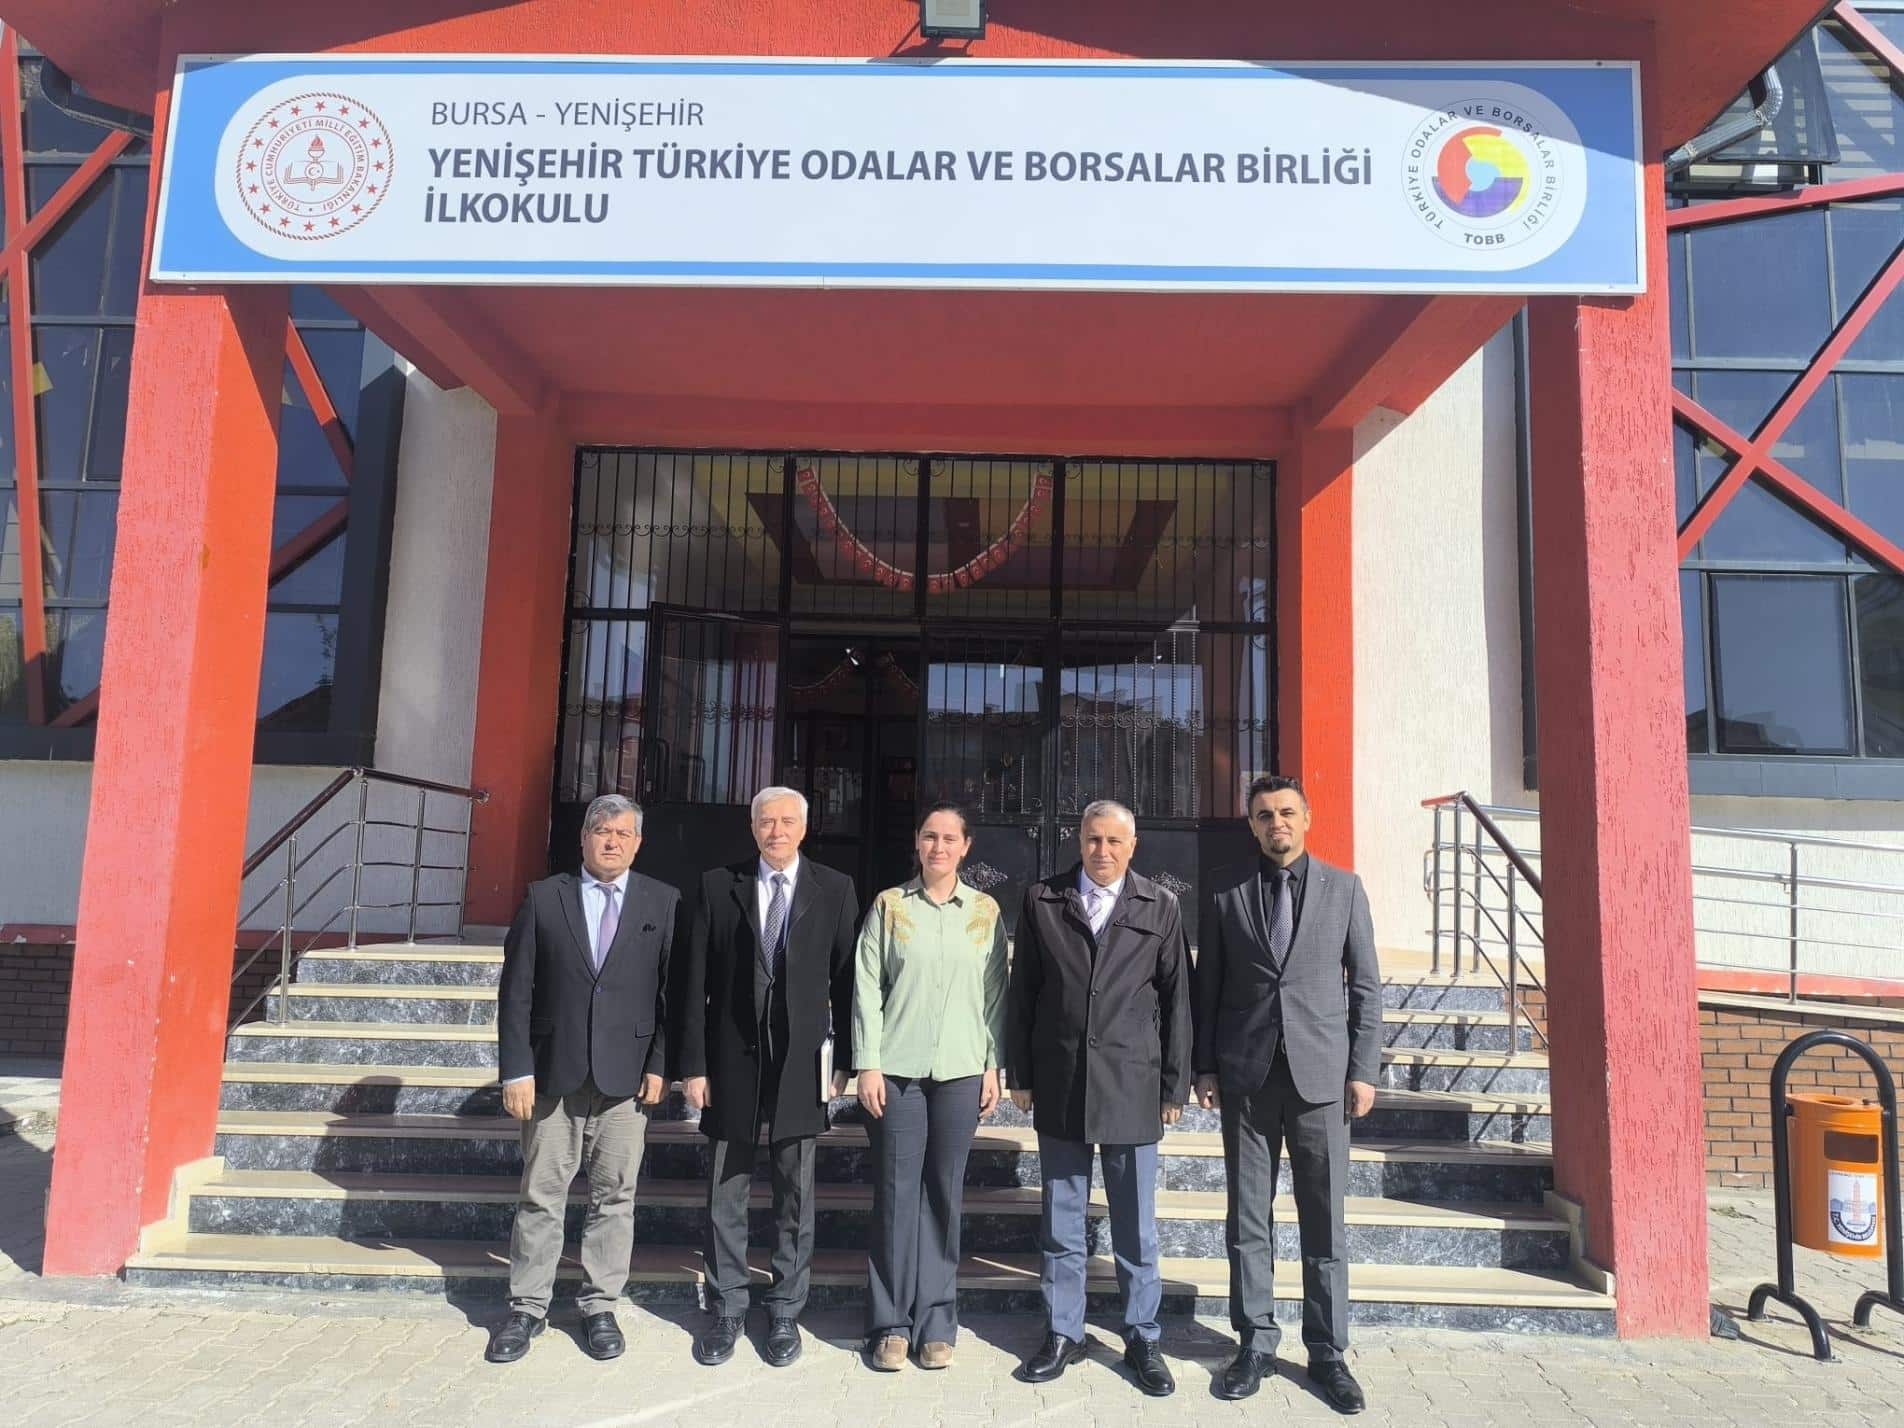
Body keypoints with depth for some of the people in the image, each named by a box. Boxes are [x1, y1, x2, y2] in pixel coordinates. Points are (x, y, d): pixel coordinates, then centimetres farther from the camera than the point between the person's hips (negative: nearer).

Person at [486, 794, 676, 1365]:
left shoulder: (663, 903, 2)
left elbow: (674, 991, 2)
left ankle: (600, 1306, 22)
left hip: (626, 1076, 0)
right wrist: (516, 1069, -5)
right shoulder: (543, 898, 2)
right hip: (553, 1072, 0)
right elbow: (516, 990, 1)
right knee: (540, 1195, 9)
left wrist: (659, 1064, -5)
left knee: (614, 1196, 8)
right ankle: (526, 1308, 23)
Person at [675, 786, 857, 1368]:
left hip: (801, 1061, 0)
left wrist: (844, 1058, -1)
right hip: (732, 1059, 1)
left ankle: (785, 1313, 24)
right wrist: (693, 1063, -2)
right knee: (726, 1193, 9)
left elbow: (846, 978, 2)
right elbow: (696, 981, 1)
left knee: (796, 1195, 9)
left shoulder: (835, 889, 2)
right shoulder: (718, 886, 2)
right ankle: (727, 1311, 25)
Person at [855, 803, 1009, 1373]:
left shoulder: (986, 912, 6)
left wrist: (993, 1066, 3)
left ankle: (937, 1322, 17)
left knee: (944, 1195, 6)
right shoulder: (889, 905, 2)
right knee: (896, 1194, 2)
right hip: (897, 1069, -1)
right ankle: (891, 1323, 14)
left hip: (960, 1070, 1)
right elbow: (867, 988, 0)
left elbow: (995, 993, 8)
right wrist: (868, 1064, -5)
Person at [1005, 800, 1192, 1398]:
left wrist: (1175, 1085, 0)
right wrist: (1020, 1074, 3)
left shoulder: (1161, 907, 2)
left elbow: (1176, 999, 2)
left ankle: (1142, 1340, 24)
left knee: (1136, 1225, 8)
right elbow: (1022, 989, 5)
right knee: (1061, 1221, 12)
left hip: (1132, 1085, -1)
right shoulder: (1042, 900, 3)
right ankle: (1063, 1334, 26)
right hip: (1060, 1084, 1)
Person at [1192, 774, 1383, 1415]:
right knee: (1248, 1220, 7)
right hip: (1246, 1076, 1)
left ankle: (1327, 1351, 18)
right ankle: (1256, 1343, 19)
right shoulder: (1228, 899, 6)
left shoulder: (1344, 888, 5)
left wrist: (1363, 1070, 0)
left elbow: (1366, 986, 5)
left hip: (1320, 1074, 0)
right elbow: (1207, 990, 8)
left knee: (1325, 1222, 5)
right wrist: (1205, 1067, 3)